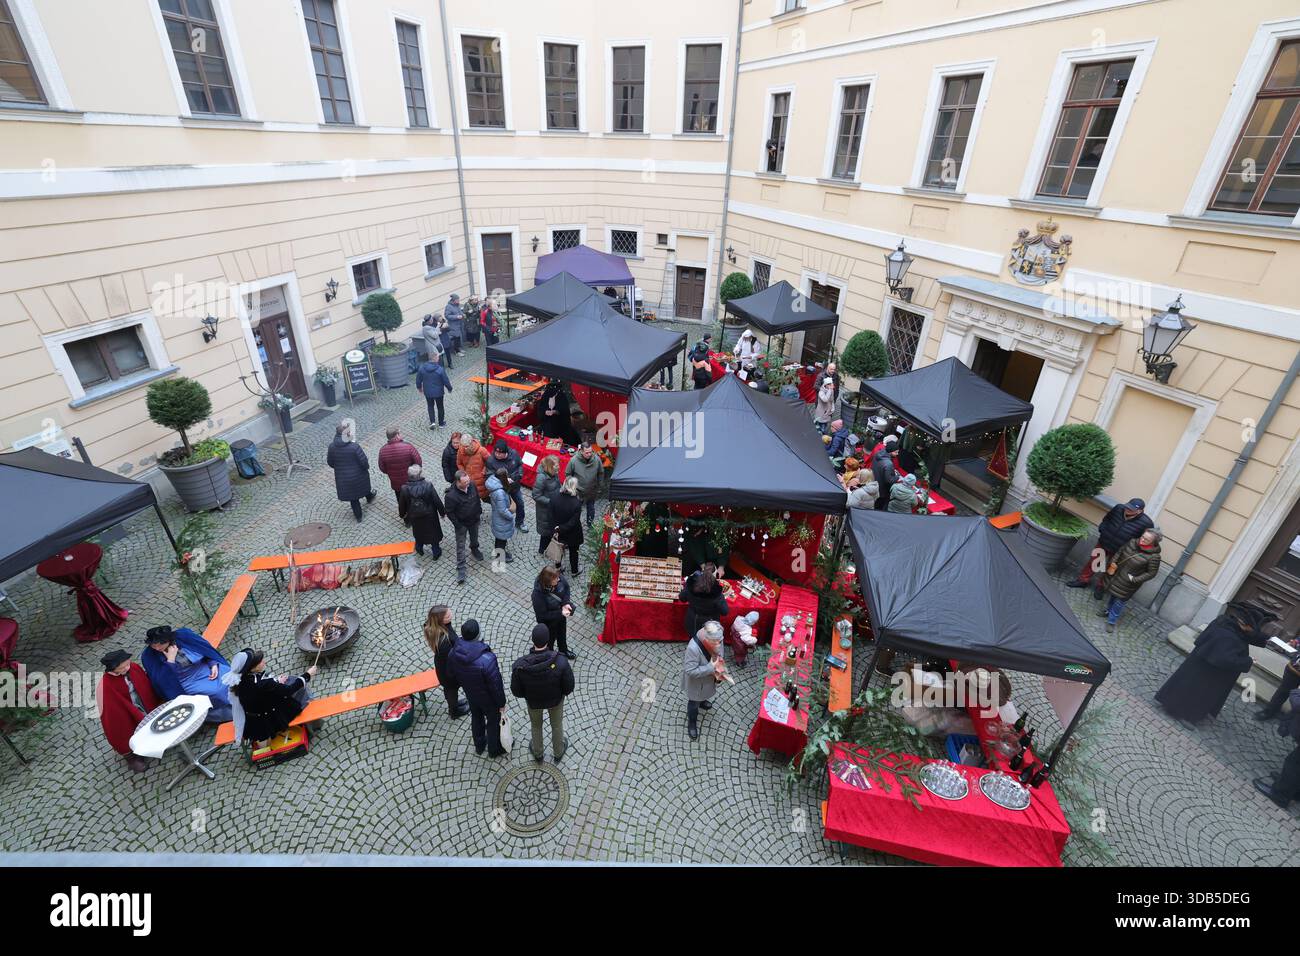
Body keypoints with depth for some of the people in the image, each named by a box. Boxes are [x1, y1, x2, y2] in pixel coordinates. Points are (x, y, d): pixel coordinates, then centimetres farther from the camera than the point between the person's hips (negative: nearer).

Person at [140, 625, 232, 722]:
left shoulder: (183, 634, -8)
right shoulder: (149, 656, -9)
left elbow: (207, 648, 4)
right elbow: (163, 682, -14)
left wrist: (214, 664, -9)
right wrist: (170, 660, -23)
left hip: (206, 669, 3)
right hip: (187, 683, -3)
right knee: (219, 692, -27)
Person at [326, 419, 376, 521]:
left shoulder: (332, 446, -15)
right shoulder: (354, 447, -29)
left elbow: (330, 463, -1)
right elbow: (364, 463, -22)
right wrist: (367, 466, 1)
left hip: (343, 479, 3)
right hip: (358, 476, -2)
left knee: (353, 498, 21)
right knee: (364, 486, 32)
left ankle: (358, 515, 37)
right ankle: (369, 497, 62)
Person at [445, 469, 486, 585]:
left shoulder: (471, 485, -17)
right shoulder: (451, 495, -33)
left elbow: (477, 499, 2)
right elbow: (449, 512, -21)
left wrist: (480, 512, 8)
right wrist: (458, 525, -17)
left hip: (474, 520, 5)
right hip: (461, 524, -5)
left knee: (474, 537, 29)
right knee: (460, 546, 7)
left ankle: (474, 549, 60)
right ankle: (461, 568, 20)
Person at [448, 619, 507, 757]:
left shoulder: (453, 654, -22)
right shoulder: (487, 660, -41)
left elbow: (453, 675, -2)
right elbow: (496, 684, -28)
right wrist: (502, 703, -10)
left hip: (470, 695, 5)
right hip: (488, 698, -5)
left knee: (476, 718, 31)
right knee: (494, 721, 22)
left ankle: (479, 746, 54)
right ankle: (494, 749, 46)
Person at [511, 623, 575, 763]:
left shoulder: (520, 666, -35)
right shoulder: (560, 662, -37)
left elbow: (516, 691, -18)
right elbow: (569, 688, -22)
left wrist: (528, 694, 3)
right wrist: (562, 692, 1)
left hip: (533, 701, 0)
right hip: (556, 699, 0)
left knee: (536, 726, 32)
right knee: (557, 725, 30)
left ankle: (537, 754, 57)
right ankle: (558, 753, 55)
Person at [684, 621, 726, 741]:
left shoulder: (716, 639, -24)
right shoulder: (693, 648, -43)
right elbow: (690, 671, -33)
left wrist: (719, 669, -17)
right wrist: (711, 668, -34)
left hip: (708, 678, 5)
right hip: (696, 682, -5)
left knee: (703, 694, 36)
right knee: (694, 703, 22)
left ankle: (701, 701, 68)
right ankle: (692, 723, 49)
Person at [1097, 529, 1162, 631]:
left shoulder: (1154, 556, -24)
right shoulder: (1133, 542, -10)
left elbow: (1151, 573, -16)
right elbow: (1120, 551, 6)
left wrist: (1135, 579, -19)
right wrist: (1113, 563, -2)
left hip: (1128, 584, -5)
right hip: (1116, 576, 5)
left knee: (1120, 601, 7)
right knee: (1113, 594, 25)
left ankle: (1111, 621, 24)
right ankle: (1107, 610, 48)